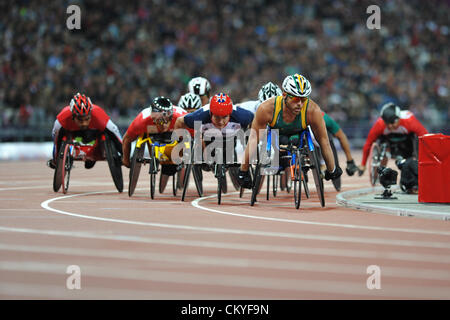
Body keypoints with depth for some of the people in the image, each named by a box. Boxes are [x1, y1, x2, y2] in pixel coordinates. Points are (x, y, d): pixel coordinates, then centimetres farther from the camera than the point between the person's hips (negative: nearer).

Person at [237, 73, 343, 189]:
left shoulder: (313, 111, -39)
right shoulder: (267, 108, -39)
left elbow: (324, 141, -26)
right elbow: (254, 139, -29)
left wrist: (332, 170, -16)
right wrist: (243, 171, -24)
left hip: (299, 135, 1)